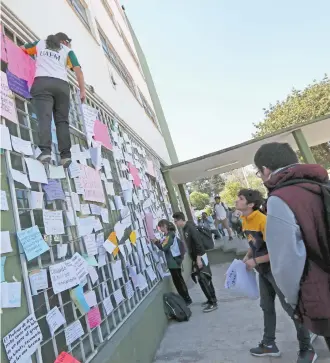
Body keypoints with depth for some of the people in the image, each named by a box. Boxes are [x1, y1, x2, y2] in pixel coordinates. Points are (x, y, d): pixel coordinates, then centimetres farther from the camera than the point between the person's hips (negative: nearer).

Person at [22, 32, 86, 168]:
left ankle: (45, 151, -32)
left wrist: (35, 54, 55)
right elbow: (78, 69, 9)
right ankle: (66, 155, -14)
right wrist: (82, 90, 7)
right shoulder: (67, 50, 22)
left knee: (44, 117, -15)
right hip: (62, 85, 0)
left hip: (42, 82, 0)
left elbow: (22, 49, 39)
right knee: (62, 120, -2)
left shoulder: (40, 43, 28)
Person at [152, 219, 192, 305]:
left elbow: (164, 247, -23)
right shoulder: (171, 234, 12)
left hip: (174, 262, -10)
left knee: (178, 282, 0)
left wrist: (156, 242, -12)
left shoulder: (169, 235, -18)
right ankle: (186, 299, 28)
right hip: (175, 261, 10)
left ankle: (187, 299, 9)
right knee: (179, 281, 18)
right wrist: (159, 242, 4)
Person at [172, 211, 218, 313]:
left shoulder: (190, 227, -19)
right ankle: (211, 299, 27)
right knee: (204, 279, 15)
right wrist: (195, 259, 16)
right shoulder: (185, 228, 8)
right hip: (195, 257, 9)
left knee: (203, 280, -5)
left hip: (200, 257, -9)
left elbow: (198, 243, -23)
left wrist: (199, 258, -23)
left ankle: (213, 303, 4)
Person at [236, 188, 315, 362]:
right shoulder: (245, 221, 2)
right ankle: (269, 344, 34)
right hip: (263, 271, 9)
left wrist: (255, 261, -21)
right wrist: (247, 257, 1)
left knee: (291, 307, 4)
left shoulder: (263, 220, -25)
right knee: (267, 307, 18)